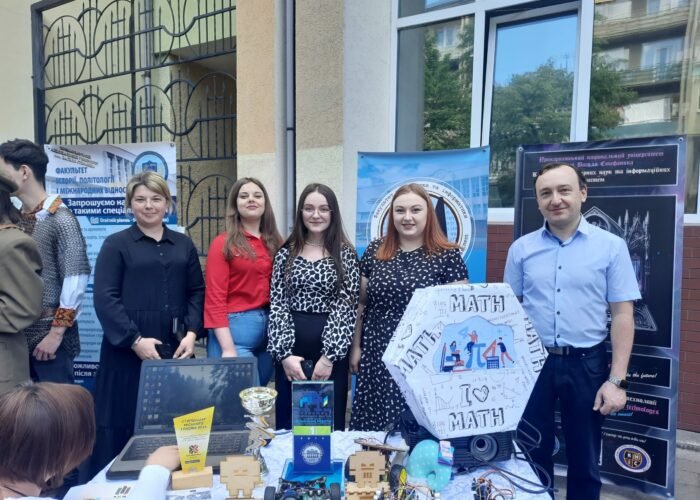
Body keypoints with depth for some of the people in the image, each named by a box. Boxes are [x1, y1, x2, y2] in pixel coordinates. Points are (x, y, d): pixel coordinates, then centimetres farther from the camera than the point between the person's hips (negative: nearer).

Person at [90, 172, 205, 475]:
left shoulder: (183, 245, 13)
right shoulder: (116, 244, 2)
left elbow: (197, 292, 10)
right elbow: (105, 298, -7)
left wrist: (192, 332, -5)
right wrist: (135, 340, -15)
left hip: (174, 349, 3)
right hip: (127, 351, -3)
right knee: (122, 426, 3)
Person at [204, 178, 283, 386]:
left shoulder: (277, 243, 9)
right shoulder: (223, 244, -5)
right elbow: (214, 300, -9)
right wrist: (228, 349, -15)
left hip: (272, 326, 5)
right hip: (235, 328, -5)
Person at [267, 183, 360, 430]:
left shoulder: (345, 254, -1)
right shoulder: (286, 252, 5)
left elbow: (346, 306, -7)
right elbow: (277, 305, 0)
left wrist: (329, 356, -13)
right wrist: (284, 353, -9)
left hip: (331, 350, -1)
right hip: (291, 350, 2)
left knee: (329, 423, 9)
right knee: (288, 423, 11)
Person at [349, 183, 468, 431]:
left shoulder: (447, 255, -4)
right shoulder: (375, 251, 6)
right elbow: (361, 303, 11)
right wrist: (356, 346, 10)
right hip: (377, 359, 3)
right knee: (373, 427, 9)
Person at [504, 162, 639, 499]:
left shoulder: (611, 246, -4)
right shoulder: (521, 249, 1)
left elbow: (622, 315, -4)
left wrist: (617, 380, -9)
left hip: (586, 364, -1)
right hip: (532, 362, 1)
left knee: (584, 460, 15)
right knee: (531, 456, 14)